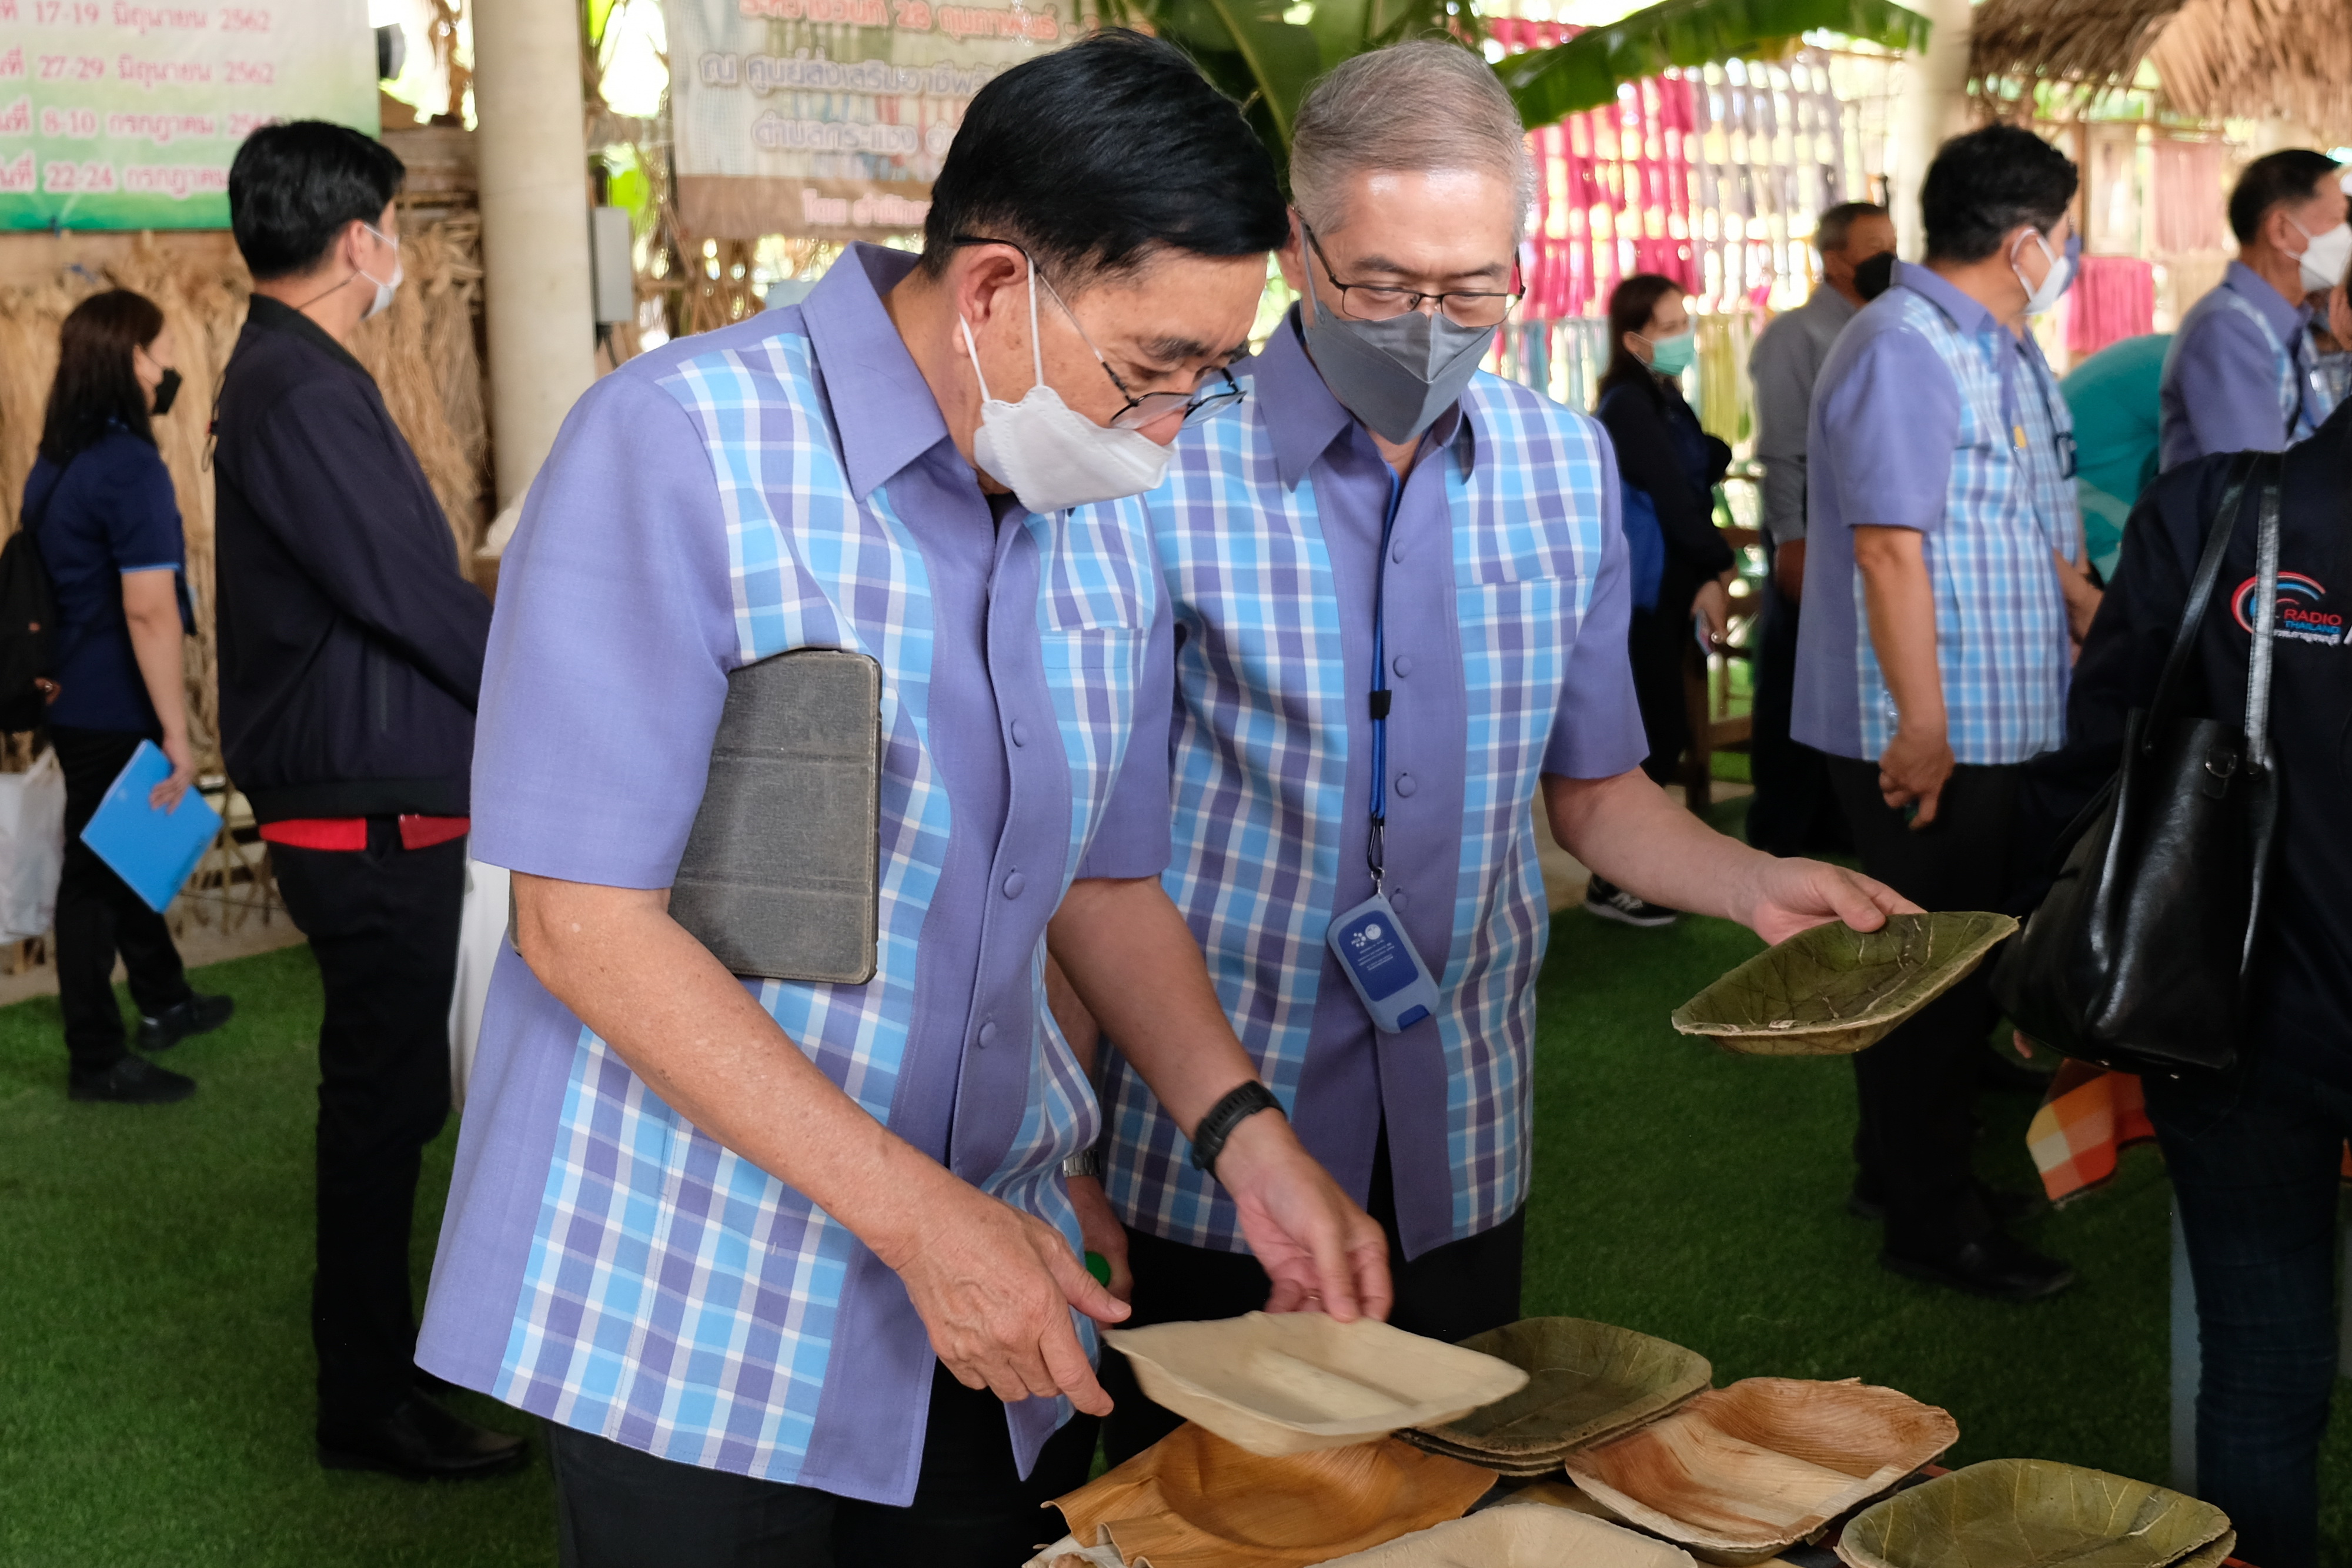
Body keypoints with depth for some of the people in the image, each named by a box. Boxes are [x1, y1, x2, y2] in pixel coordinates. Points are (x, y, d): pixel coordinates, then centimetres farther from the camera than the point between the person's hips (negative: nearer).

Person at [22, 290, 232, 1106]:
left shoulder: (55, 464, 8)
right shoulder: (131, 468, -20)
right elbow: (149, 612, -24)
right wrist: (177, 734, -21)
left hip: (76, 701, 9)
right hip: (116, 714, -9)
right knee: (100, 876, 0)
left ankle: (164, 1004, 38)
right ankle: (97, 1061, 11)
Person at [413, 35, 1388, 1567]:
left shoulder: (1109, 520, 4)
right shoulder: (675, 447, -17)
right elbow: (586, 923, -20)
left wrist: (1242, 1128, -2)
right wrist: (914, 1212, -23)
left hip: (990, 1284, 6)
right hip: (687, 1318, -6)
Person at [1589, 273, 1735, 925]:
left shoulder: (1664, 400, 13)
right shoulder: (1629, 405, -15)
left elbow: (1689, 485, 11)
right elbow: (1670, 497, -15)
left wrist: (1706, 577, 0)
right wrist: (1721, 566, -5)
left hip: (1665, 589, 9)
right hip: (1639, 594, -9)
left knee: (1655, 732, 11)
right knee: (1658, 733, -6)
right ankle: (1610, 881, 3)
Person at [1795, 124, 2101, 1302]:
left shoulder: (2002, 354, 16)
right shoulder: (1905, 351, -17)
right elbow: (1890, 549, -23)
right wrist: (1920, 727, -24)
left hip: (1999, 727, 10)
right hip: (1927, 737, -10)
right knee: (1929, 976, 0)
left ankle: (1908, 1172, 33)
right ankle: (1929, 1225, 11)